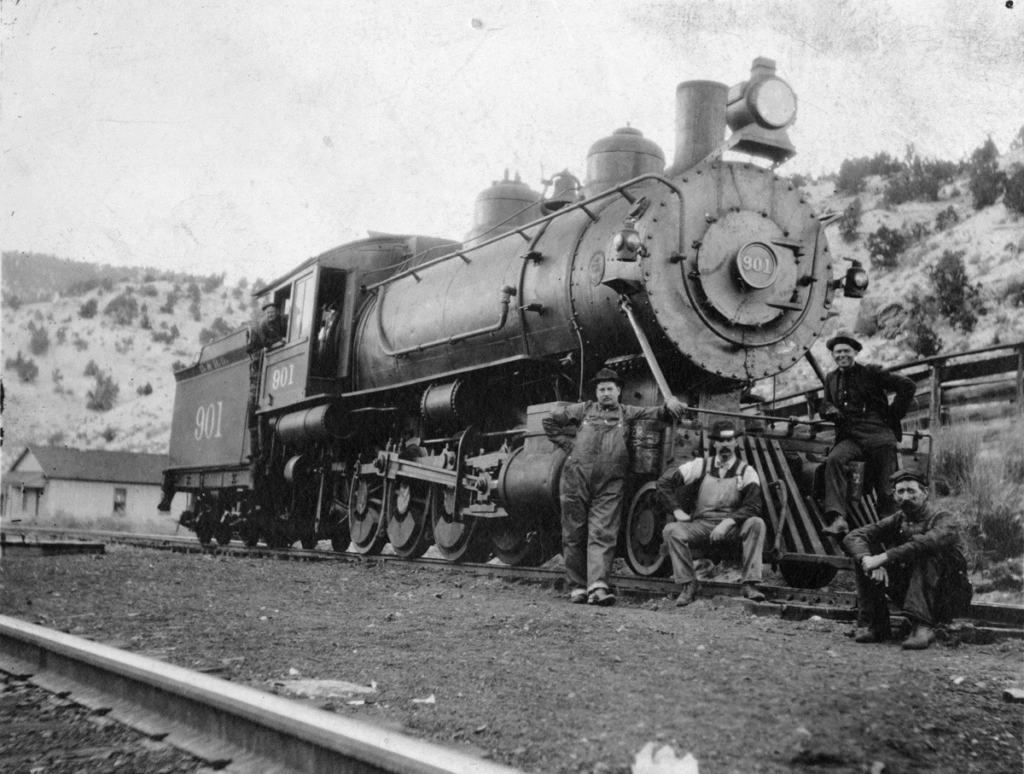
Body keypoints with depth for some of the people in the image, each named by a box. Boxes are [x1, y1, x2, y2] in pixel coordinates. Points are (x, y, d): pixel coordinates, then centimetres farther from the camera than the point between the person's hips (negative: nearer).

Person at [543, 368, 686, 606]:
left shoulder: (627, 414, 14)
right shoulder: (584, 410, 15)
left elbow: (656, 414, 4)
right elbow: (550, 421, 23)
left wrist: (669, 406, -18)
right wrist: (567, 443, 12)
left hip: (609, 485, -1)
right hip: (576, 479, 1)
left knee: (603, 535, -10)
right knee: (574, 535, 3)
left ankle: (598, 586, -17)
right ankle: (577, 587, 12)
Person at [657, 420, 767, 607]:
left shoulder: (746, 472, 1)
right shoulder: (700, 466, 6)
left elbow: (754, 505, -12)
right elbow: (664, 482, 6)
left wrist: (728, 522, -25)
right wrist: (677, 511, -3)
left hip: (733, 527, -1)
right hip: (700, 525, 1)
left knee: (756, 523, -31)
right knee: (671, 530, -26)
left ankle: (750, 584, -27)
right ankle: (688, 584, -14)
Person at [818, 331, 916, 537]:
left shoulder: (871, 373, 2)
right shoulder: (831, 379, 17)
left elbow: (908, 386, 0)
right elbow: (825, 404, 25)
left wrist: (895, 414, -1)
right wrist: (830, 410, 0)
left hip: (879, 436, -3)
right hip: (850, 438, 3)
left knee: (885, 488, -3)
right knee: (834, 459, -28)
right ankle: (837, 519, -37)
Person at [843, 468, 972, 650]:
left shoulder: (944, 520, -11)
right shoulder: (896, 521, 4)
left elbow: (928, 542, -36)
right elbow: (852, 537, -6)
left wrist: (884, 557, -39)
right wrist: (868, 560, -28)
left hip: (949, 599, -5)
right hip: (908, 592, 5)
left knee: (925, 554, -33)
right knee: (864, 554, -9)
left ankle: (923, 628, -37)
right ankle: (877, 625, -10)